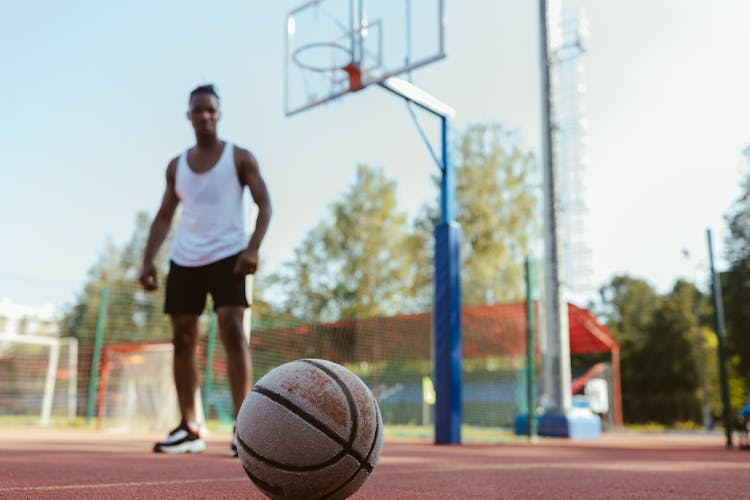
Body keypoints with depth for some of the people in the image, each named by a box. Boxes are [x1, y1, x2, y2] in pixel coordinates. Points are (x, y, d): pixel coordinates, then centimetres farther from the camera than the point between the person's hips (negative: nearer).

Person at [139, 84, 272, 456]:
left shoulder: (239, 158, 2)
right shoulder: (176, 166, 13)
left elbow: (264, 205, -4)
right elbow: (164, 216, 16)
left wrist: (253, 248, -21)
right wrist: (148, 260, 2)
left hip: (227, 256, -4)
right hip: (184, 261, 5)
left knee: (232, 331, -17)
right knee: (182, 339, 3)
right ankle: (189, 428, 12)